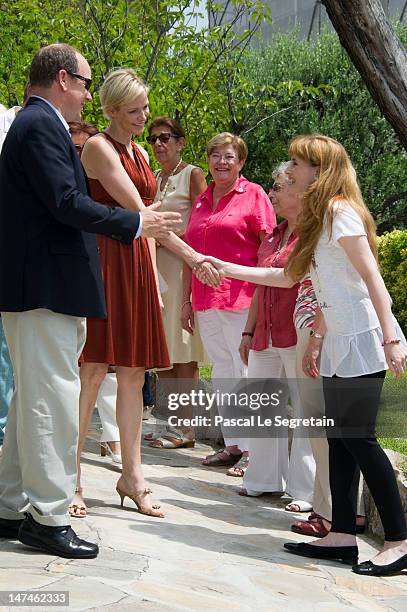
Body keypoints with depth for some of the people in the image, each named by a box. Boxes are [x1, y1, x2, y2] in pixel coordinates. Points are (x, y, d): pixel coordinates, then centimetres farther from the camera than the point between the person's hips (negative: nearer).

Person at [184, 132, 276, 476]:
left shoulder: (253, 195, -2)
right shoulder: (202, 201, 16)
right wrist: (187, 301, 16)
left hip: (241, 299, -7)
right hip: (206, 302, 7)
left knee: (246, 373, -4)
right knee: (222, 372, 11)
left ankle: (252, 450, 2)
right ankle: (232, 445, 19)